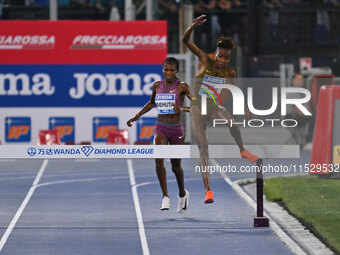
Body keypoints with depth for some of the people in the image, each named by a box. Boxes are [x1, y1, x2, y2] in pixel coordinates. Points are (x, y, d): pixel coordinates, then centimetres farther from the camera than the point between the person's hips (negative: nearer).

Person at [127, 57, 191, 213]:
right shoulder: (157, 86, 3)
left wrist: (183, 109, -30)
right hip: (160, 128, 2)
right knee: (158, 159, -22)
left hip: (176, 129, -2)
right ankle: (165, 197, -20)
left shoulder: (181, 87, -9)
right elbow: (151, 103, 22)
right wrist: (137, 116, 19)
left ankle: (183, 194, 38)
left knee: (176, 166, 10)